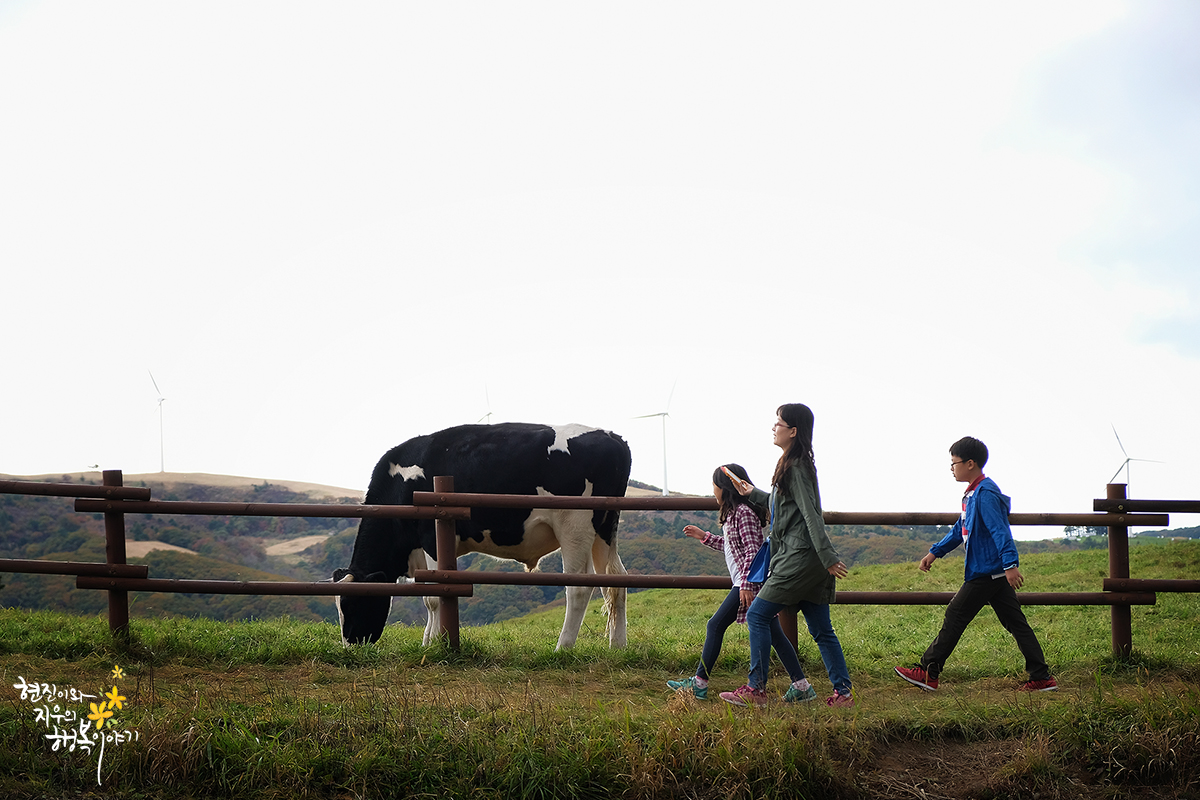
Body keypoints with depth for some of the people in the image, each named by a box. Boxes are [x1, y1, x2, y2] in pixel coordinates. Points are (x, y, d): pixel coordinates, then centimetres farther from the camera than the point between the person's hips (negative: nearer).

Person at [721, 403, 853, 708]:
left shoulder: (795, 468, -12)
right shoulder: (798, 464, 17)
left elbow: (810, 514, -20)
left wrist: (828, 557, -25)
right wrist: (753, 494, 37)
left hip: (800, 558, -10)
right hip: (811, 561, 10)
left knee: (757, 615, -3)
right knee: (821, 629, 9)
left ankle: (756, 689, -1)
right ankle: (843, 692, 7)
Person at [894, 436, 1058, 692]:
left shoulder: (985, 493, -15)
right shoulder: (973, 493, 17)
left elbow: (1000, 531, -25)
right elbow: (960, 530, 27)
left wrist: (1011, 565, -32)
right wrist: (935, 552, 27)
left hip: (985, 573, -10)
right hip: (994, 573, 10)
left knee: (955, 617, -2)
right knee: (1015, 623, 8)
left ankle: (928, 673, 5)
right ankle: (1042, 678, 7)